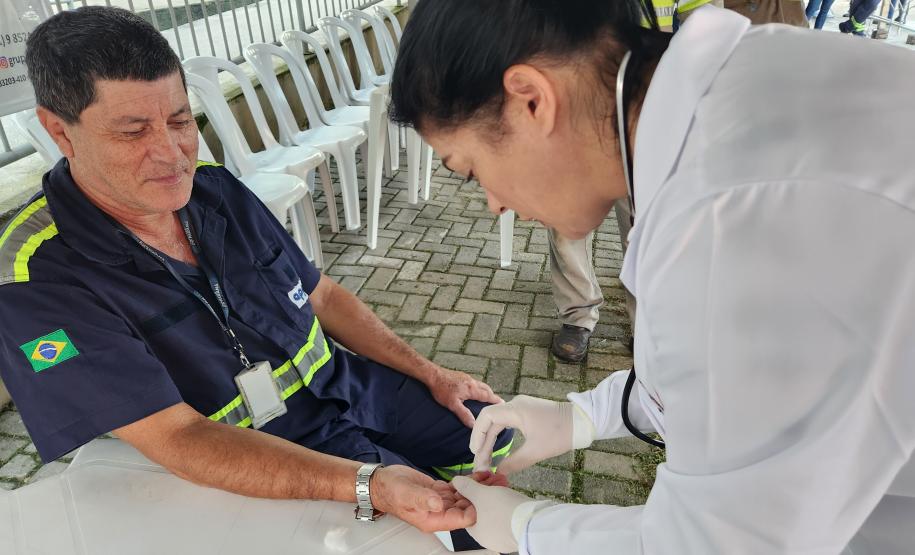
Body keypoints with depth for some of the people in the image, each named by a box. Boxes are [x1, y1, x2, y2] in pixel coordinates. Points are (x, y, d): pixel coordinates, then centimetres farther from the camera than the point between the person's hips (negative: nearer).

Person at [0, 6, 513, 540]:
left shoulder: (218, 189, -2)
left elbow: (322, 296, 7)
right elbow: (176, 436, -27)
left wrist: (430, 374, 2)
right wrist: (369, 485, -38)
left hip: (348, 382, 6)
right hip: (255, 455, -5)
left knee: (494, 434, 9)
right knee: (429, 529, -18)